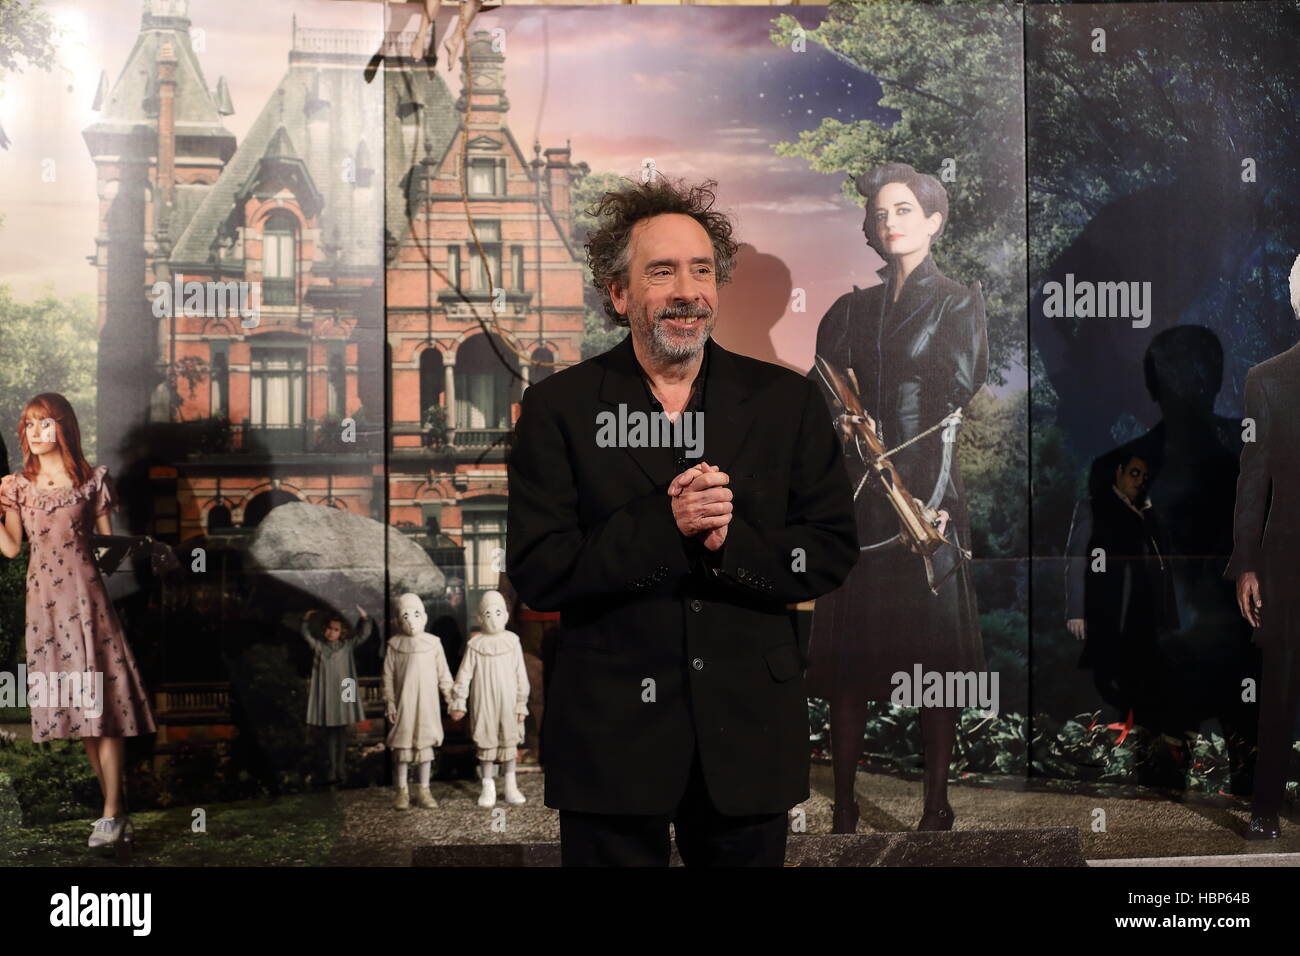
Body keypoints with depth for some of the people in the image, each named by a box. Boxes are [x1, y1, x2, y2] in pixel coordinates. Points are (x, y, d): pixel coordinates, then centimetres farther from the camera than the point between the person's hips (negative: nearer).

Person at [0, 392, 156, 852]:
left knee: (99, 697, -10)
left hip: (83, 593, -4)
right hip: (42, 598, 4)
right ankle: (115, 809, 10)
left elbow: (109, 539, 7)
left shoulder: (91, 480, 3)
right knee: (72, 703, 3)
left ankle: (113, 813, -10)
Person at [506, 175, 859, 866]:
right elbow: (536, 574, -9)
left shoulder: (785, 400, 4)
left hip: (748, 736, 2)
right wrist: (662, 525, -20)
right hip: (609, 738, -2)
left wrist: (732, 542, -18)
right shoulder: (558, 408, -2)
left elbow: (832, 552, 0)